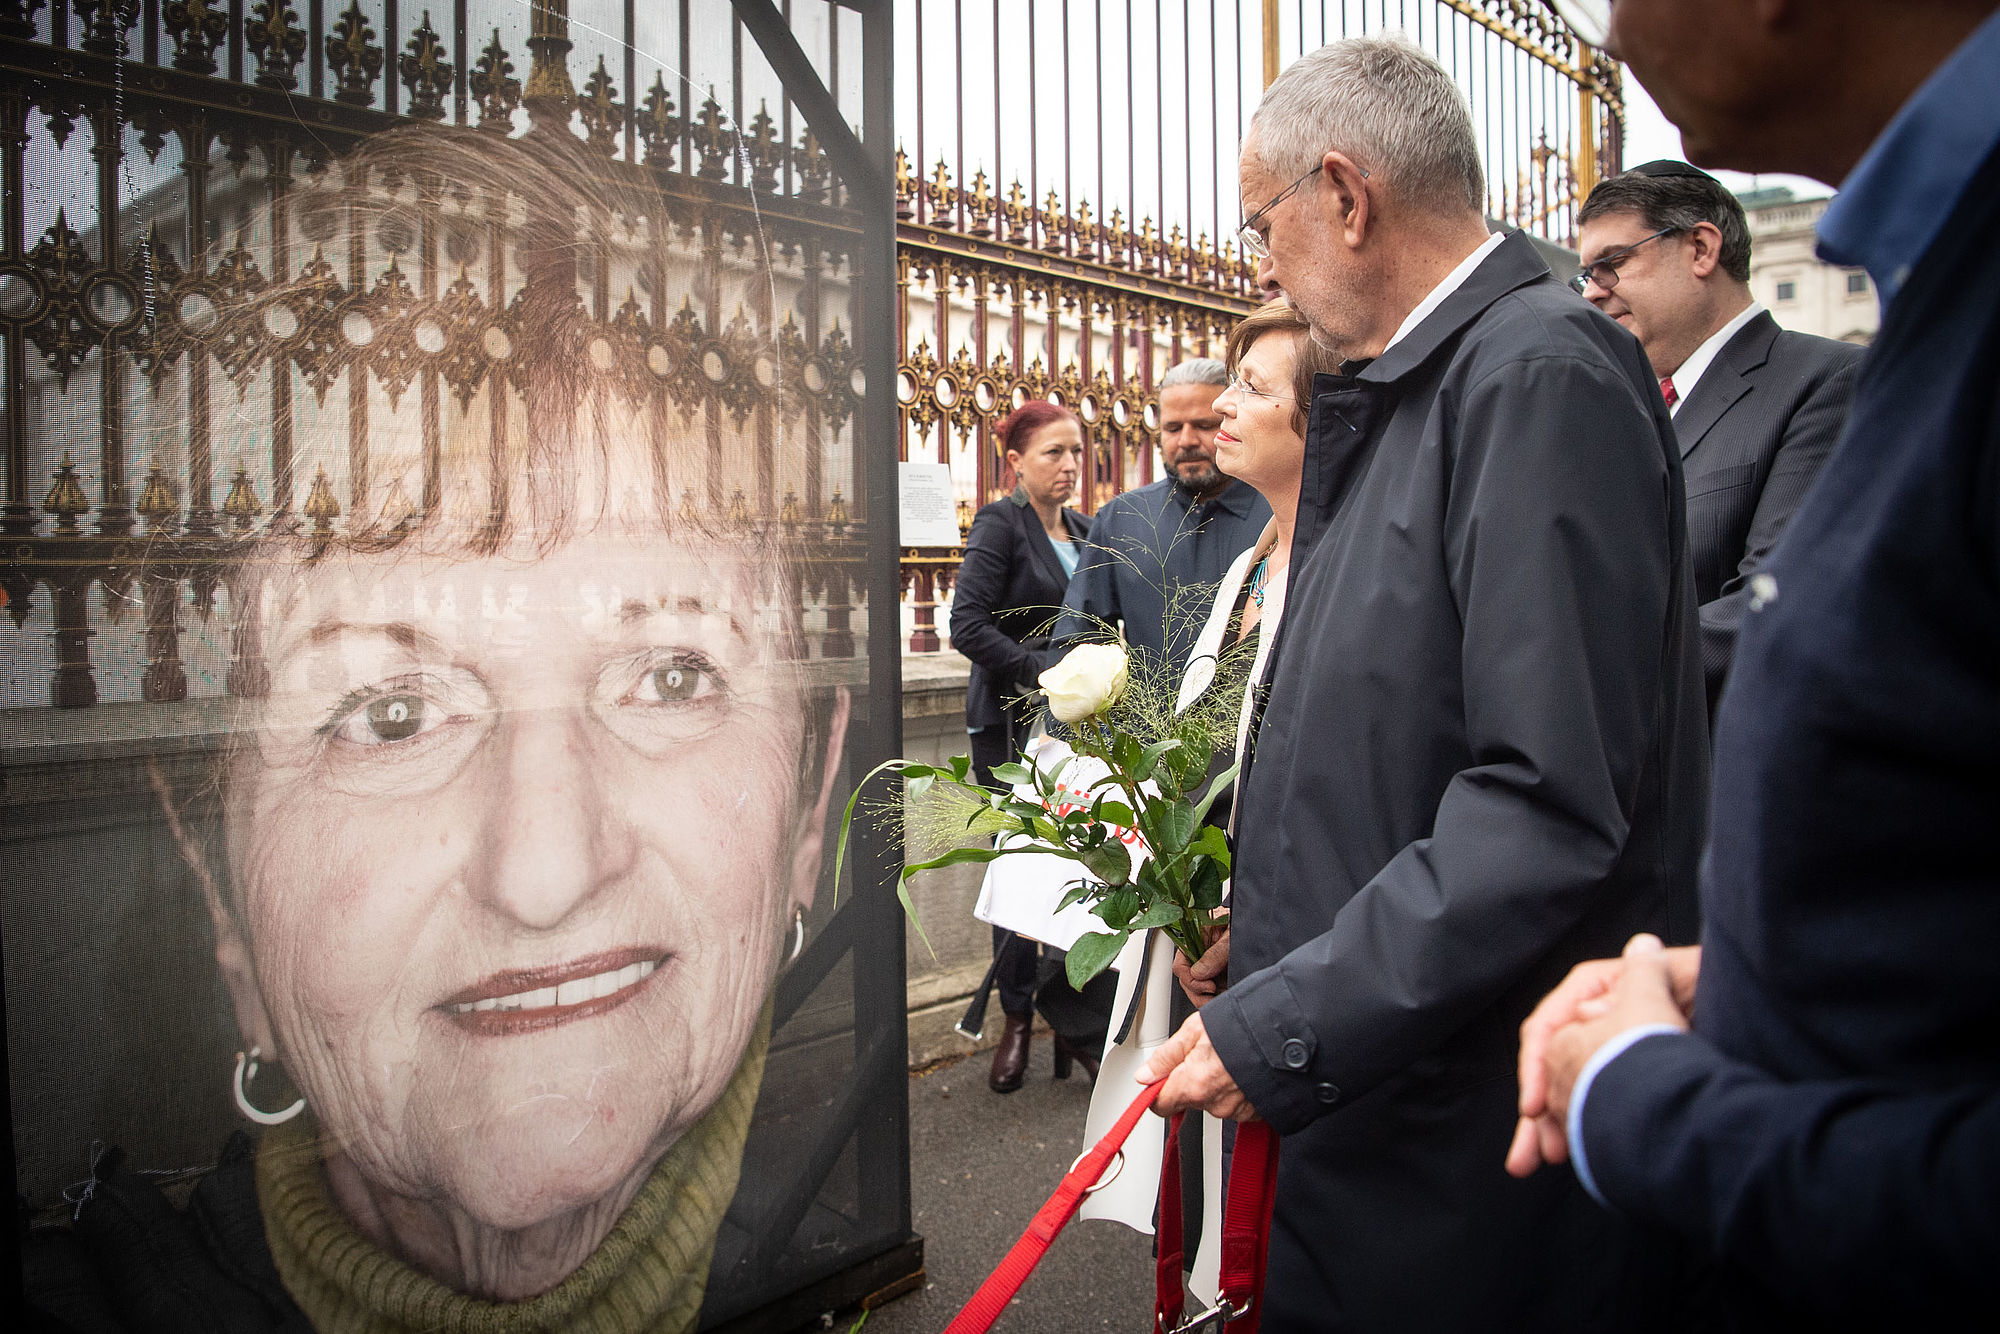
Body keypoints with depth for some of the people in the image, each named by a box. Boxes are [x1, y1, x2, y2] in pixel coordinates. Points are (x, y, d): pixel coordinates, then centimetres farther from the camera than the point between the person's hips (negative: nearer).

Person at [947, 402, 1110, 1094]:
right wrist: (1046, 672, -19)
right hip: (1012, 725, -4)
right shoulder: (1000, 522, -5)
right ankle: (1017, 1018, 20)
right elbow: (968, 626, -15)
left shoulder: (1082, 530, 13)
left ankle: (1076, 1024, 10)